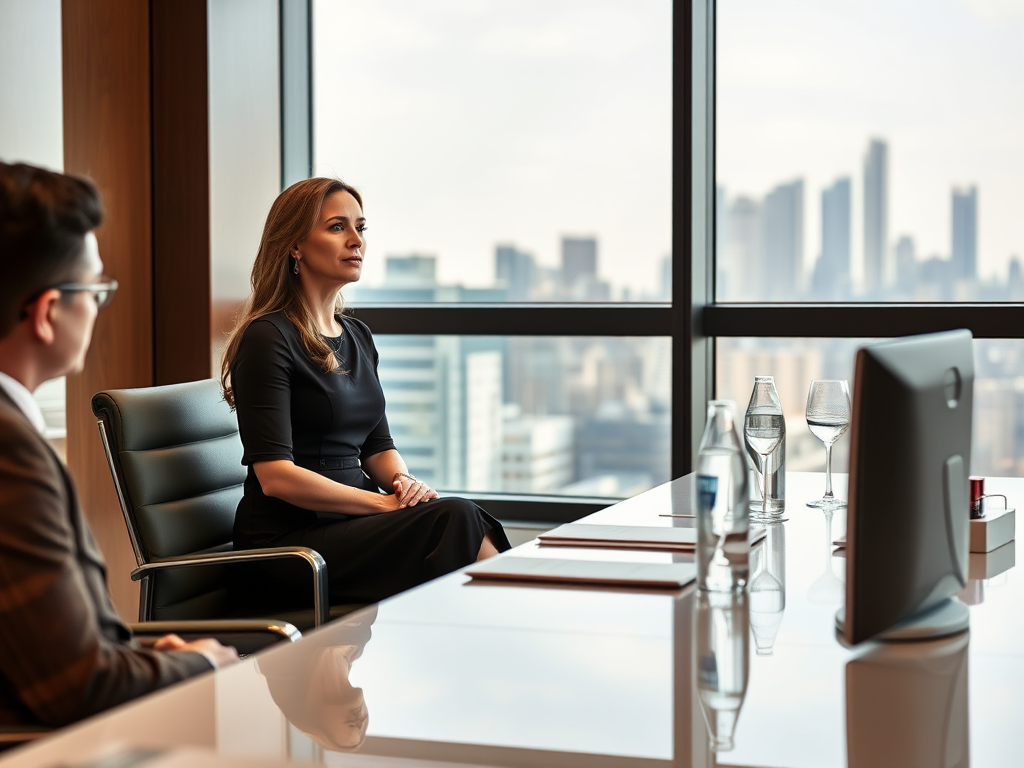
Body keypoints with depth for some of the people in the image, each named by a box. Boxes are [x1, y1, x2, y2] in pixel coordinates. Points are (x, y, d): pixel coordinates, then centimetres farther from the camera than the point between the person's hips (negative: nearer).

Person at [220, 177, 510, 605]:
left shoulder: (357, 336, 16)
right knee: (453, 518, -27)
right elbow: (275, 475, -16)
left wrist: (405, 482, -3)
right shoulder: (268, 338, -9)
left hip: (351, 519, 7)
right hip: (288, 537, -7)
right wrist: (386, 503, -18)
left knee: (466, 517, -23)